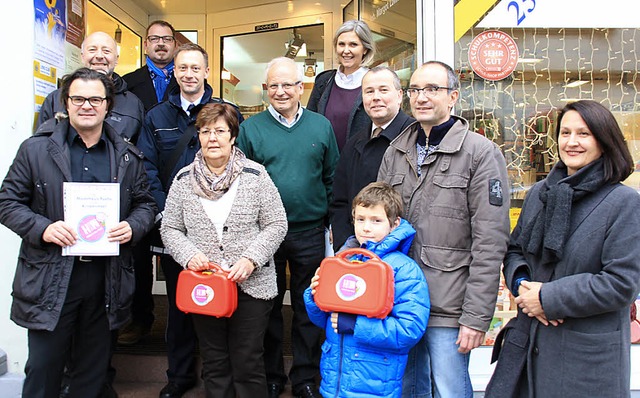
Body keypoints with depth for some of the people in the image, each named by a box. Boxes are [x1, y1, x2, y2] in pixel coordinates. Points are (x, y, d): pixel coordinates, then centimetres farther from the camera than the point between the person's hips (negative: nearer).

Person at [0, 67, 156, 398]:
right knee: (43, 370, 8)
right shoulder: (36, 149, 1)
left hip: (106, 281, 2)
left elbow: (145, 204, 13)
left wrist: (132, 227, -8)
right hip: (49, 281, -2)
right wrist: (42, 228, -16)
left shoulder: (127, 156, 7)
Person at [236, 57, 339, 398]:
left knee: (308, 307, 11)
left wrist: (331, 220, 3)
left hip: (310, 232, 1)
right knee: (268, 307, 12)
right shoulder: (250, 128, 0)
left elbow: (332, 178, 8)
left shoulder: (321, 126, 4)